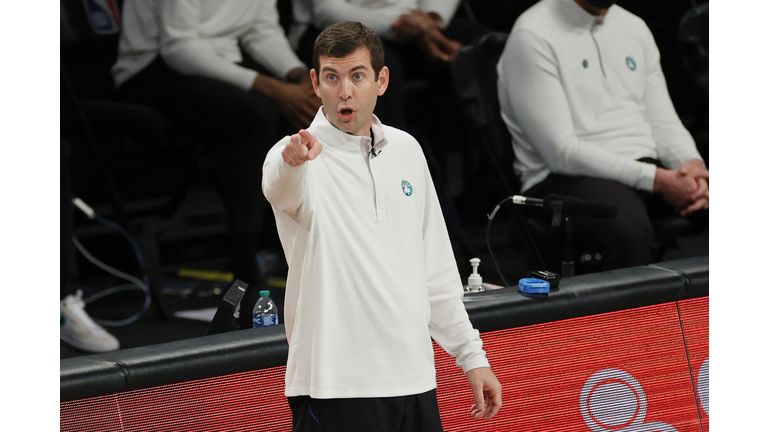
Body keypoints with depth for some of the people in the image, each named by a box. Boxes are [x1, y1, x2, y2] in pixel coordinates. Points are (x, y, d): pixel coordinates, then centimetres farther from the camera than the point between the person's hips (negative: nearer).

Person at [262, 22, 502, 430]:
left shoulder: (406, 150, 11)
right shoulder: (294, 156, -7)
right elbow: (282, 190, -34)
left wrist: (471, 355, 16)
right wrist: (293, 162, -56)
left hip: (414, 381, 5)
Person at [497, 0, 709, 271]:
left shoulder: (634, 27, 18)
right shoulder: (532, 37, -6)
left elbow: (663, 122, 18)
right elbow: (562, 152, -13)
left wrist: (692, 164, -7)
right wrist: (656, 180, -19)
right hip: (564, 178, -6)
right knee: (630, 228, -41)